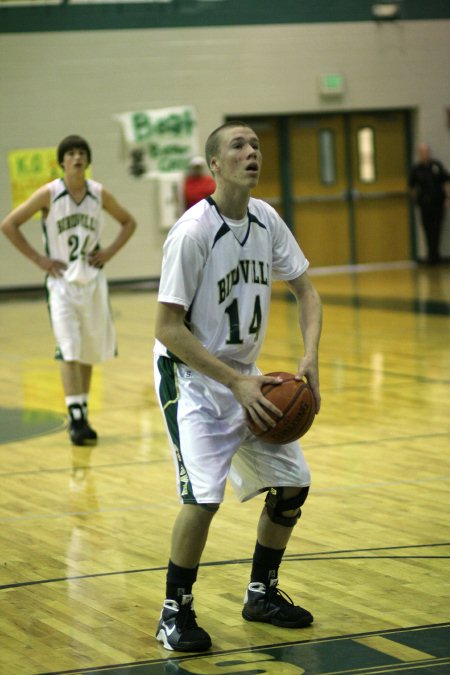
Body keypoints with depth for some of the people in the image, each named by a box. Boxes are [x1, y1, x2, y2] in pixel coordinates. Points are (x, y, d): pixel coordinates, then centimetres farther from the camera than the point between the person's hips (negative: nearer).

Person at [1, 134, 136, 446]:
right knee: (70, 352, -13)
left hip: (93, 280, 4)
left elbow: (128, 222, 14)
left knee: (90, 351, 12)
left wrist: (110, 252, -1)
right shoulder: (49, 194, -9)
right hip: (62, 282, -4)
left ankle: (82, 412, 26)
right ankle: (76, 419, -14)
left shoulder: (99, 194, -1)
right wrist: (39, 259, -9)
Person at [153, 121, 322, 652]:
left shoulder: (265, 220, -3)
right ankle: (175, 612, -2)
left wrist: (310, 358, -10)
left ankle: (261, 594, 27)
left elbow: (305, 290, 8)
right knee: (204, 495, -21)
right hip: (191, 378, -7)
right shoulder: (192, 233, -23)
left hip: (244, 377, 7)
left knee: (292, 484, 8)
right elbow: (166, 328, -23)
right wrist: (236, 383, -24)